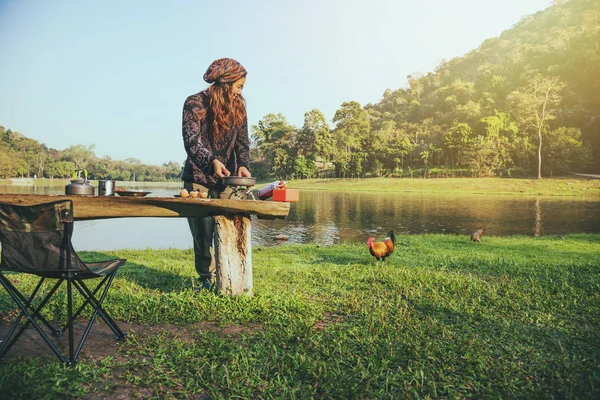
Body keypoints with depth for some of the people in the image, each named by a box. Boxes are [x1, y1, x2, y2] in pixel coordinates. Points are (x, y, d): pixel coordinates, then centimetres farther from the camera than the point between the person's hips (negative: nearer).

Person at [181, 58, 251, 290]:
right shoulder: (195, 103, -7)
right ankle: (206, 279, 12)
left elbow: (242, 140, 1)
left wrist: (243, 164, -19)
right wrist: (212, 161, -36)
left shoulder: (237, 106, 8)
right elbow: (192, 140, -18)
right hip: (199, 178, -3)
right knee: (203, 233, -1)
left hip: (226, 178, 4)